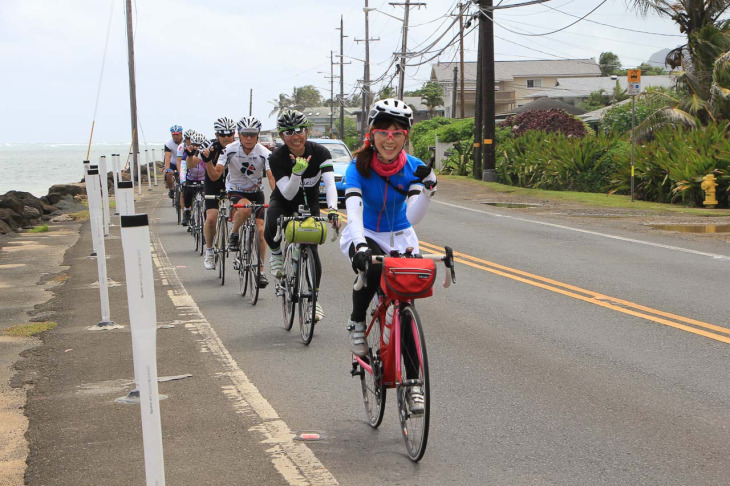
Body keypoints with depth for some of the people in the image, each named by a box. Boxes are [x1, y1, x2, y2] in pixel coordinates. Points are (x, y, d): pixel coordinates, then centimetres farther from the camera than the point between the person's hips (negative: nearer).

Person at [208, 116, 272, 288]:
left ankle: (260, 270, 2)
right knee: (245, 207, -36)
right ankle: (234, 235, -8)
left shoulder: (264, 153, -16)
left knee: (260, 230, -11)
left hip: (256, 192, 1)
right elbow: (215, 175, -18)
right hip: (235, 191, -1)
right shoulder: (230, 150, -15)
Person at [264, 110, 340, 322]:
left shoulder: (319, 152, -22)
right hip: (283, 201, -1)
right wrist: (297, 172, -46)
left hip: (310, 203, 1)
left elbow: (330, 183, -32)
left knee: (311, 250, -9)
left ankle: (314, 298, 8)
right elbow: (288, 194, -28)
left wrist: (332, 209, -50)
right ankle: (276, 254, 0)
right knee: (271, 228, -34)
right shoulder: (277, 157, -24)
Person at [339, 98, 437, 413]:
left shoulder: (412, 168, -16)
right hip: (364, 235, -2)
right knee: (372, 267, -37)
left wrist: (427, 188, -44)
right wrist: (359, 246, -52)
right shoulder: (358, 168, -21)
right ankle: (357, 322, -9)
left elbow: (413, 216, -27)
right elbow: (353, 210, -35)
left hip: (400, 238, 2)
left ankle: (413, 383, -1)